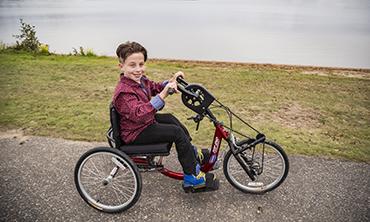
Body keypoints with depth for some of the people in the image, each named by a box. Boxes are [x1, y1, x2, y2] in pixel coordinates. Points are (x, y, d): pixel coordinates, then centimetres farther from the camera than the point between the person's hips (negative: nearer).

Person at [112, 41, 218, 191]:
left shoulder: (140, 80, 0)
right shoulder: (124, 91, -30)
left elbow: (155, 87, 14)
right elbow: (139, 114, -43)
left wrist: (170, 82, -5)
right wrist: (162, 95, -51)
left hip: (145, 122, 10)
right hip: (136, 133, -10)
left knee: (170, 118, 20)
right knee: (177, 132, -15)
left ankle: (191, 153, 34)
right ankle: (192, 176, -3)